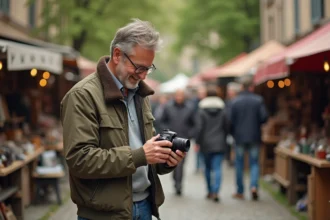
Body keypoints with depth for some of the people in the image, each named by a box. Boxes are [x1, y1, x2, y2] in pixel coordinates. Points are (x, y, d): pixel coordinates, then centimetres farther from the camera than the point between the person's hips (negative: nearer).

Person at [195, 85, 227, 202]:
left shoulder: (202, 110, -5)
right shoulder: (222, 110, 2)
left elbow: (200, 128, -10)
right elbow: (226, 127, 6)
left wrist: (197, 142, -3)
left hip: (206, 144, -1)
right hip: (219, 144, 1)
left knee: (208, 168, 14)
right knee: (217, 168, -4)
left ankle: (210, 191, 22)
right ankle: (215, 191, -18)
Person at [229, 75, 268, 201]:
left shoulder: (235, 101, -5)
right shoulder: (258, 100, -6)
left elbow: (231, 121, -4)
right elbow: (264, 117, -10)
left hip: (239, 137, 0)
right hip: (254, 137, 0)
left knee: (239, 164, 10)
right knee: (254, 163, 9)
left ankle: (240, 191, 13)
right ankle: (254, 185, -13)